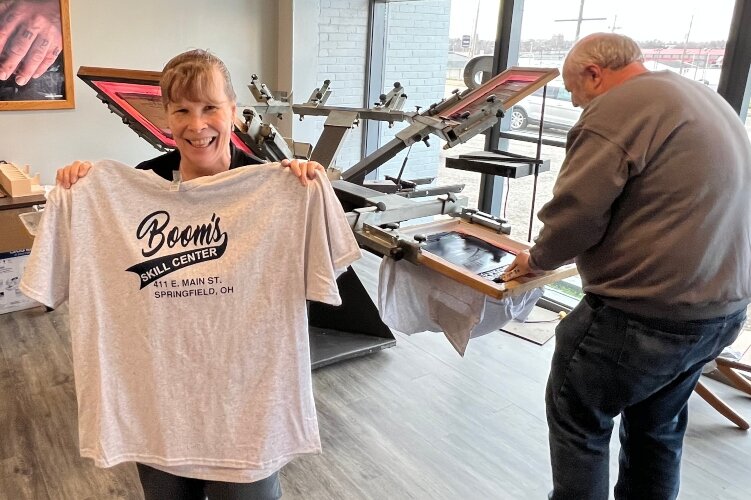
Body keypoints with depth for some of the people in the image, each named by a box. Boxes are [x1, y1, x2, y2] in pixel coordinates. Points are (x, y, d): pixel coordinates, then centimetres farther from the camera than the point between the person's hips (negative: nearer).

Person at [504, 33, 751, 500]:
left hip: (647, 315, -9)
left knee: (578, 420, 10)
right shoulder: (708, 101, 16)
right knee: (658, 426, 23)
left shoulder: (621, 106, -15)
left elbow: (575, 210, -19)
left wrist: (539, 258, 0)